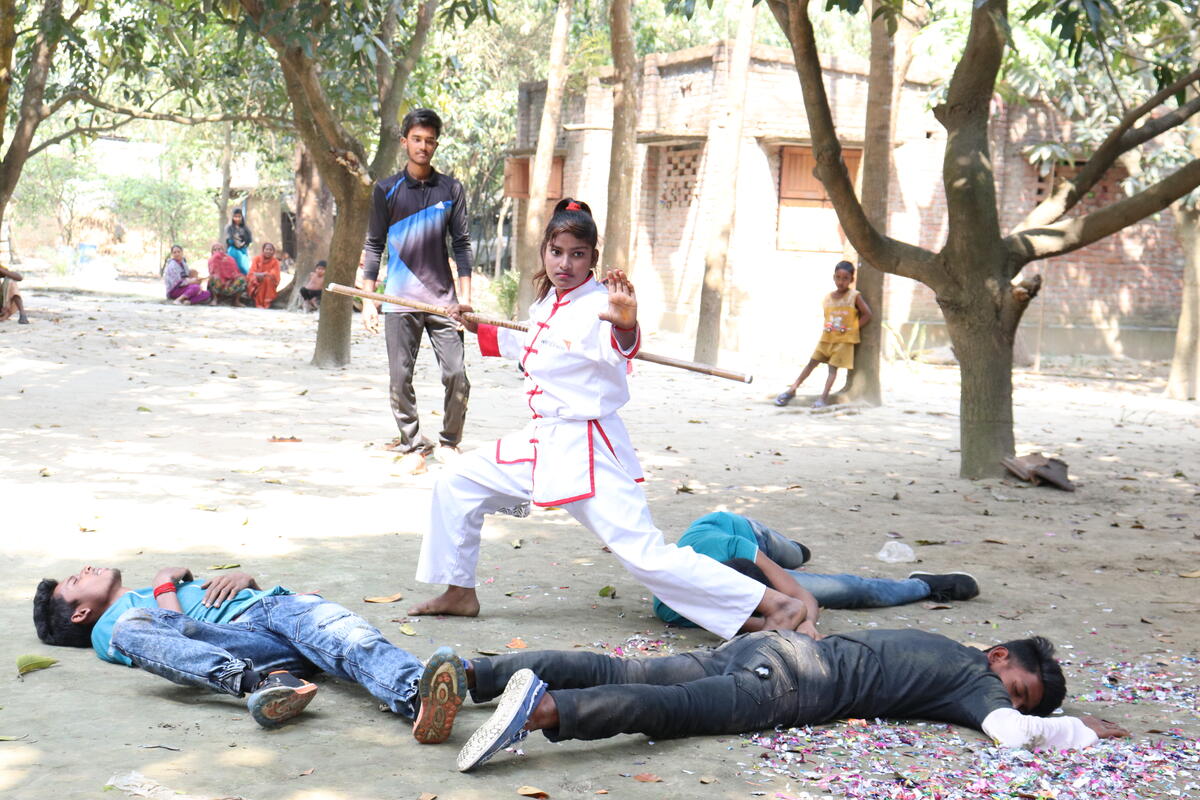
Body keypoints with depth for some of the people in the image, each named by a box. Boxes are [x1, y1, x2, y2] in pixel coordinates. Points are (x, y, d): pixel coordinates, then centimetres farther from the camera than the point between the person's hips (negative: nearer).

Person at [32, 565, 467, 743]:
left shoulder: (170, 585, 46)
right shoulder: (107, 628, 25)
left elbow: (253, 590, 36)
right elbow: (176, 631, 3)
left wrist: (245, 578, 15)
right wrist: (165, 584, 17)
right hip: (229, 640, -4)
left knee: (349, 636, -31)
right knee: (132, 630, -33)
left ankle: (418, 697, -64)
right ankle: (265, 681, -58)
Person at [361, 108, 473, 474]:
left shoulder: (451, 190, 7)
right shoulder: (387, 190, 6)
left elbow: (462, 246, 8)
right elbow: (374, 247, 8)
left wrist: (465, 298, 1)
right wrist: (368, 301, 3)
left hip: (443, 298, 0)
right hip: (400, 300, 0)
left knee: (457, 375, -6)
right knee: (400, 378, 0)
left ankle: (449, 443, 12)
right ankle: (412, 447, 13)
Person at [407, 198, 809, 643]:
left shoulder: (598, 306, -18)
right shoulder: (546, 302, 8)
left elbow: (621, 348, -42)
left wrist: (626, 325, -63)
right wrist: (477, 328, 32)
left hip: (588, 449, -9)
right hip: (542, 439, 9)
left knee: (646, 556, -16)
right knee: (455, 487, 12)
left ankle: (775, 603, -14)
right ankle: (459, 592, 29)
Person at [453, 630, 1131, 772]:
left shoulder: (944, 651, 29)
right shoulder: (975, 676, 5)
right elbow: (1013, 732, -13)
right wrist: (1083, 729, 6)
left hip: (774, 645, 7)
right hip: (791, 684, -7)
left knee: (620, 673, -4)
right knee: (672, 708, -28)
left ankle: (468, 674, -11)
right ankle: (542, 708, -49)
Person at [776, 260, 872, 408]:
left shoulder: (854, 296, -8)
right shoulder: (828, 297, 5)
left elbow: (867, 315, -8)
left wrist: (854, 328, -9)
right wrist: (826, 328, 5)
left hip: (844, 340, -4)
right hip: (826, 338, 4)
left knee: (833, 367, -6)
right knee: (812, 362, 7)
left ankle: (824, 398, -6)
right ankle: (792, 389, 14)